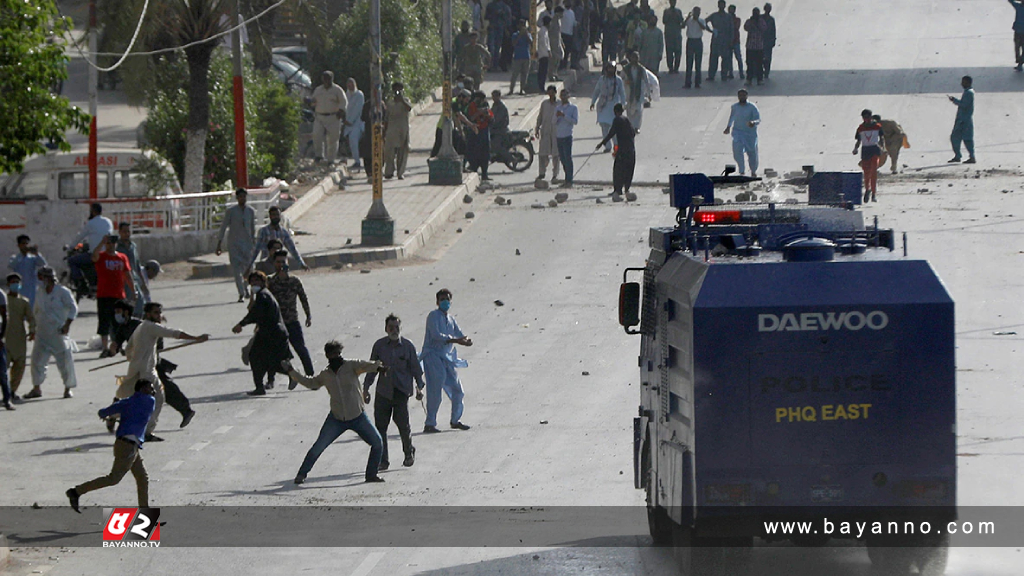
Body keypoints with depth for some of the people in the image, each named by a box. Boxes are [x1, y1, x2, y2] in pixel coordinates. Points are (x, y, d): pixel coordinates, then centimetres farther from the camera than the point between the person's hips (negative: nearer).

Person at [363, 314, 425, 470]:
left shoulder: (408, 346, 1)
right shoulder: (379, 345, 4)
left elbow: (416, 368, 7)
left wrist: (419, 387, -3)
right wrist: (366, 388, 8)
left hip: (402, 391, -2)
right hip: (383, 391, 2)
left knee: (403, 424, -8)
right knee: (380, 425, -2)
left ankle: (409, 453, 18)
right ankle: (382, 460, 9)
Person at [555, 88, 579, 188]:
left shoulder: (573, 108, 2)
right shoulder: (557, 107, 16)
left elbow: (575, 121, -9)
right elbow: (554, 122, 13)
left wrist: (564, 115, -15)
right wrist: (557, 116, -8)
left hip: (567, 136, -5)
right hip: (559, 135, 5)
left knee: (568, 158, -9)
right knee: (562, 158, 6)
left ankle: (569, 181, -8)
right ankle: (567, 179, 12)